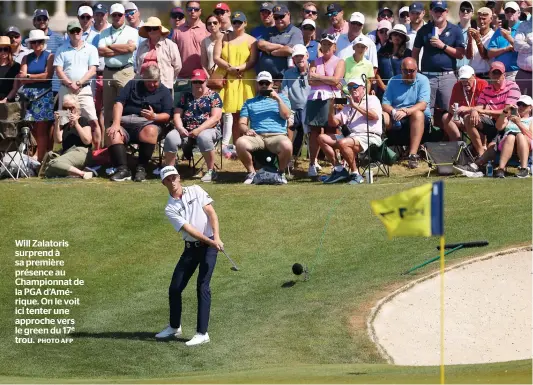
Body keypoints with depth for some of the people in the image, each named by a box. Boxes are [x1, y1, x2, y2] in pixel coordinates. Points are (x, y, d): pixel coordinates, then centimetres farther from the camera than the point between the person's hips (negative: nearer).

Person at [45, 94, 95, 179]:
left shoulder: (82, 121, 6)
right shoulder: (64, 123, 23)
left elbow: (87, 141, -8)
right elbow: (58, 140, 8)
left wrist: (76, 124, -12)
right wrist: (56, 122, 0)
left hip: (81, 151, -7)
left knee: (54, 163, -34)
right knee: (48, 173, -23)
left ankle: (82, 173, -29)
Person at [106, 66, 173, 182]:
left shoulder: (164, 92, 14)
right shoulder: (133, 85, 18)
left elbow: (167, 116, 3)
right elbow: (119, 103, 6)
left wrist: (154, 116, -20)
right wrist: (116, 123, -10)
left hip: (147, 123, -2)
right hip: (126, 120, 2)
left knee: (150, 131, -38)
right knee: (112, 133, -31)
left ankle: (141, 168, -33)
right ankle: (123, 169, -36)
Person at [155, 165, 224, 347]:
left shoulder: (196, 191, 0)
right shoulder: (170, 208, -2)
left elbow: (211, 212, -5)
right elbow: (188, 229, -12)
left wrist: (216, 237, -19)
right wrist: (209, 241, -23)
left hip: (209, 245, -3)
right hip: (191, 247, 3)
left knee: (202, 286, -12)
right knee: (175, 288, 4)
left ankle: (202, 333, -13)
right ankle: (174, 327, 27)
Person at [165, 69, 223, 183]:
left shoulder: (213, 96, 5)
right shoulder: (185, 97, 18)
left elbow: (215, 117, -7)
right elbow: (177, 115, 12)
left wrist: (199, 130, -18)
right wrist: (180, 128, -10)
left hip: (208, 129, -4)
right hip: (186, 130, 4)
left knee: (203, 137, -40)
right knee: (171, 137, -27)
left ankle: (211, 171, -25)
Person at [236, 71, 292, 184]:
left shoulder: (281, 97, 23)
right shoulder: (249, 102, 26)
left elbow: (286, 115, 7)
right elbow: (242, 123, 14)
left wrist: (278, 99, -2)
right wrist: (246, 129, -9)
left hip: (277, 135, -1)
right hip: (257, 136, 1)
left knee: (287, 145, -38)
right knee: (240, 143, -33)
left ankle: (281, 172, -8)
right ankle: (251, 172, -10)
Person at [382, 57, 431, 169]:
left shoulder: (422, 80, -2)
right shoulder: (393, 81, 9)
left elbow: (423, 105, -16)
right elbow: (385, 104, 1)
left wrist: (406, 111, -33)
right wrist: (393, 112, -23)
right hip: (396, 119, 2)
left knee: (418, 114, -37)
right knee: (382, 116, -26)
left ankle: (413, 155, -41)